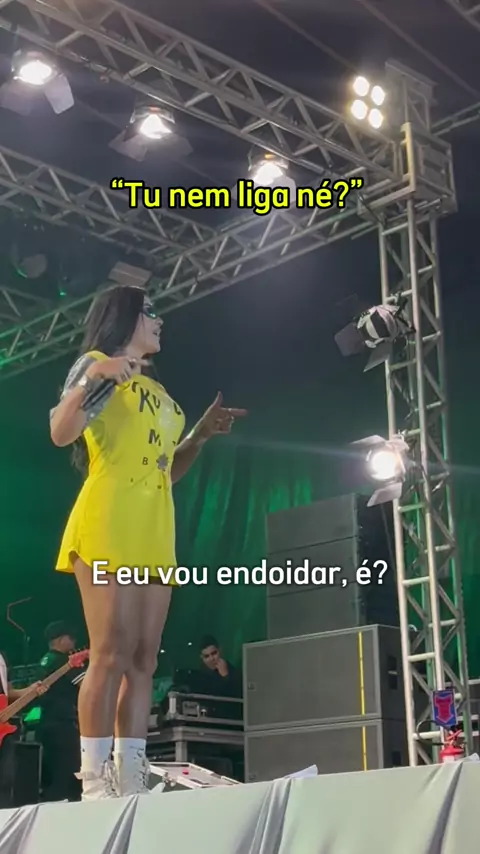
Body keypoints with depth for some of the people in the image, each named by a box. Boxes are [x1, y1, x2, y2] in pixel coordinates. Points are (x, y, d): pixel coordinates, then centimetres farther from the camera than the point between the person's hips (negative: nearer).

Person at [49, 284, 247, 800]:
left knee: (144, 659, 1)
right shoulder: (96, 365, 5)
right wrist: (90, 379, -22)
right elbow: (60, 434, -9)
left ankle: (130, 777, 1)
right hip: (109, 525, -8)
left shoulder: (157, 392, 26)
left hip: (154, 532, 8)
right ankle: (95, 781, -12)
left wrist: (202, 432, 16)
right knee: (111, 653, -14)